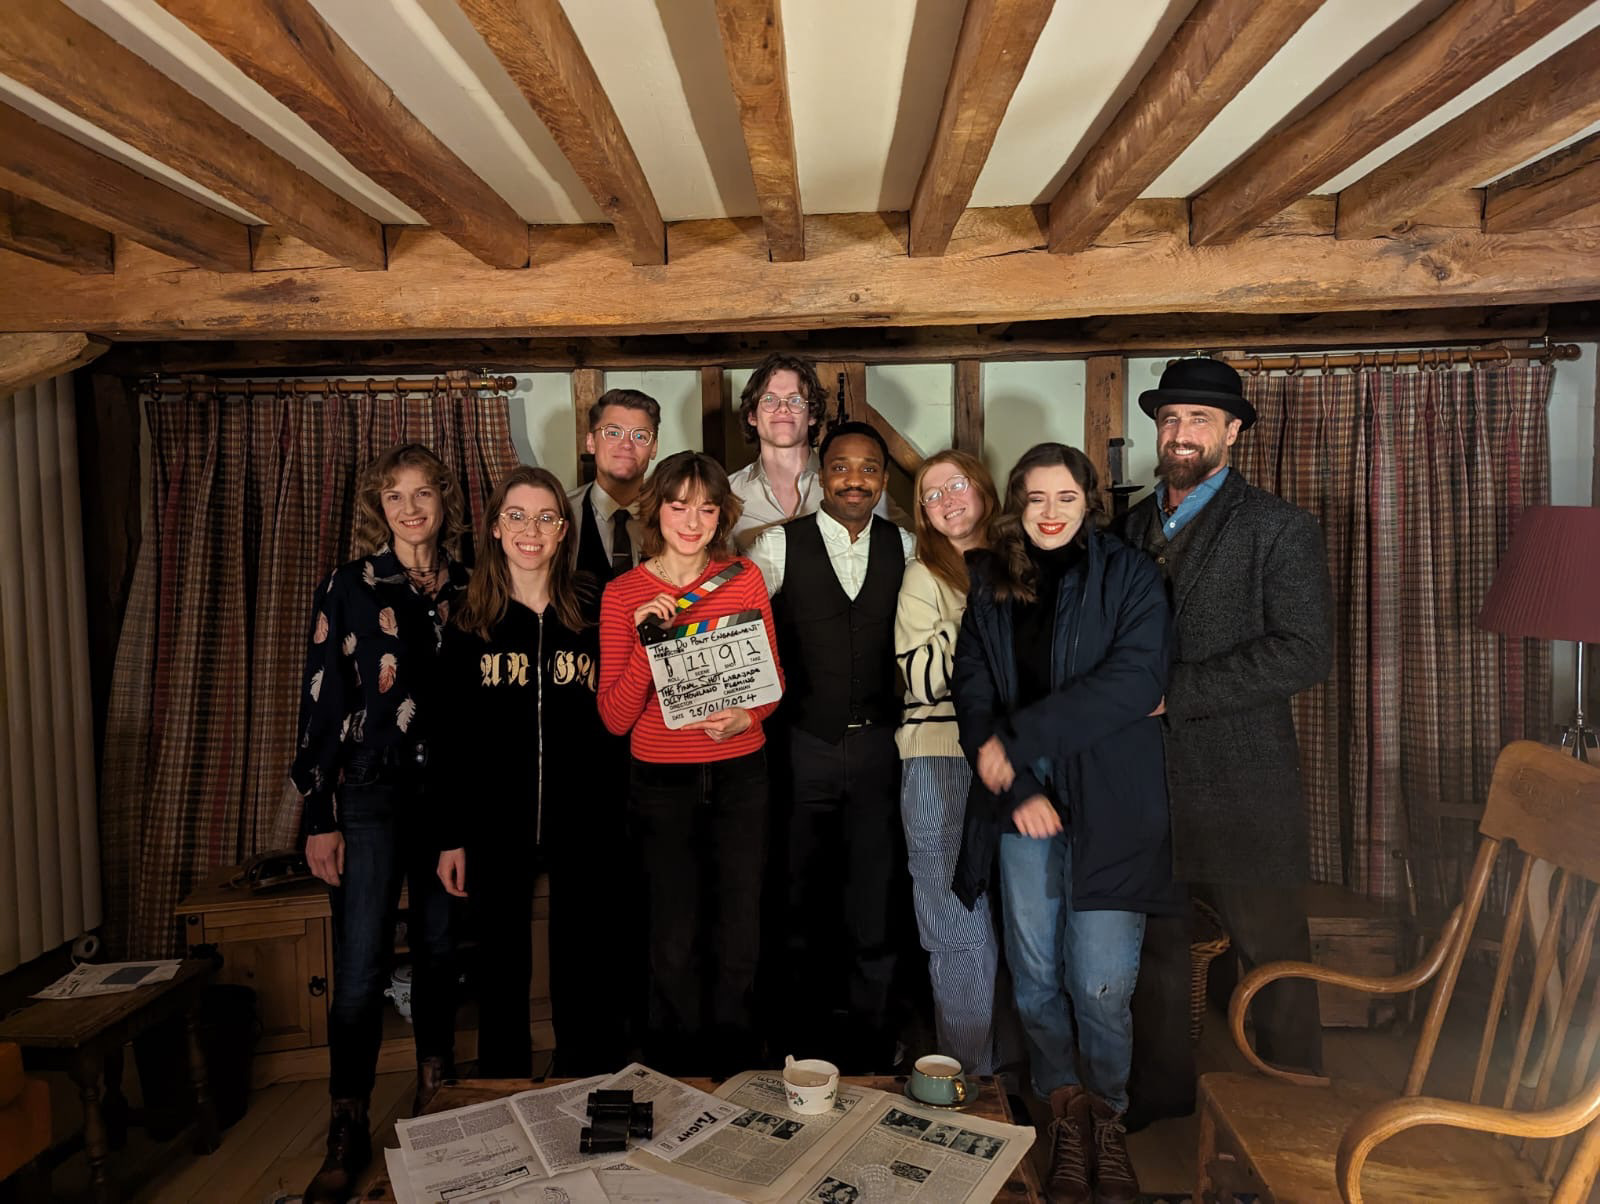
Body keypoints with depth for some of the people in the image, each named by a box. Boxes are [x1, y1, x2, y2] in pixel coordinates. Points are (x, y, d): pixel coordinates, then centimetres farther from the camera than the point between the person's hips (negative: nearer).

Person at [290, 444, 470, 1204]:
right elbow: (322, 703, -2)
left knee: (439, 949, 12)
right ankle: (347, 1133, 11)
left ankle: (435, 1093, 30)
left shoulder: (467, 590, 6)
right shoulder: (348, 589, 0)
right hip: (372, 792, -2)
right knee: (362, 967, -3)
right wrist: (320, 817, -5)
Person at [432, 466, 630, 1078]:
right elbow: (449, 735, 2)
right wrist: (450, 836, 1)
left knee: (586, 981, 11)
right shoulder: (469, 620, 1)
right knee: (501, 977, 14)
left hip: (585, 826, 0)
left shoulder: (595, 610, 0)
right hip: (494, 827, 1)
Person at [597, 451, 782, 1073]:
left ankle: (734, 1070, 32)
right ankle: (676, 1071, 30)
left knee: (740, 939, 8)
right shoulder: (623, 594, -4)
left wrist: (744, 717, -13)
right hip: (662, 781, -1)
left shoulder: (745, 578, 1)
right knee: (675, 942, 5)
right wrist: (648, 644, -21)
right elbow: (615, 717, -7)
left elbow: (773, 677, 8)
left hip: (740, 774, 2)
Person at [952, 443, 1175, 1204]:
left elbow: (1135, 679, -13)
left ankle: (1106, 1116, 25)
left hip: (1107, 807, -2)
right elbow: (972, 689, 3)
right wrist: (1019, 791, -10)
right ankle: (1066, 1113, 30)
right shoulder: (990, 584, 9)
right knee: (1036, 977, 8)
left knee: (1101, 986, -1)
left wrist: (1015, 740, -15)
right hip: (1022, 807, 3)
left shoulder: (1128, 575, 0)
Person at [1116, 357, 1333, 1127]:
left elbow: (1305, 653, -16)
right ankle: (1160, 1092, 34)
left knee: (1273, 959, 8)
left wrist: (1172, 689, -19)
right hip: (1143, 778, 5)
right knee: (1153, 947, 16)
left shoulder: (1278, 529, -5)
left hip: (1241, 784, -5)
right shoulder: (1130, 526, 11)